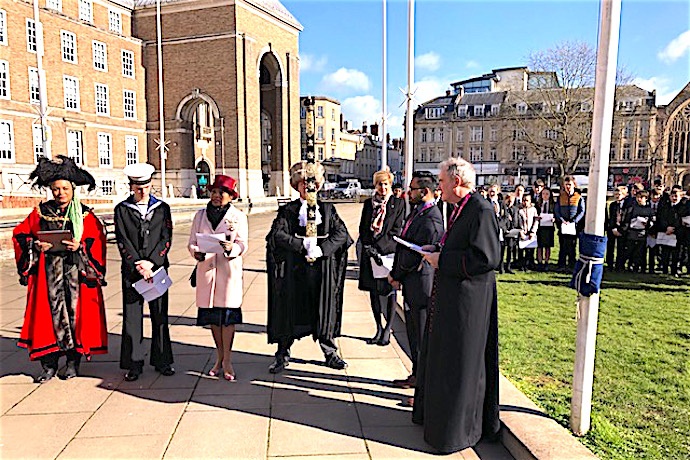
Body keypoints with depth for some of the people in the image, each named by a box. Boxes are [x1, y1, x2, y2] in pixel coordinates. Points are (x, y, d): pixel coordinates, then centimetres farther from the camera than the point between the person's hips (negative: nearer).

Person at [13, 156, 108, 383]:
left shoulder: (85, 215, 4)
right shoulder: (40, 213, 9)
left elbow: (97, 242, -1)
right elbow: (19, 235, 9)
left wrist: (80, 247, -18)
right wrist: (35, 246, -9)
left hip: (77, 273, -1)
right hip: (48, 274, 1)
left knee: (75, 313, 1)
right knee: (49, 313, 1)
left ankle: (73, 360, 14)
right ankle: (49, 365, 11)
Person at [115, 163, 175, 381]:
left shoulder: (162, 208, 7)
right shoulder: (122, 209, 5)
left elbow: (166, 238, 1)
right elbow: (122, 242, -2)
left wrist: (151, 262, -10)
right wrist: (138, 265, -12)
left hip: (157, 267, 1)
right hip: (131, 270, -1)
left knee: (160, 316, 7)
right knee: (132, 317, 2)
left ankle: (162, 360, 18)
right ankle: (134, 364, 13)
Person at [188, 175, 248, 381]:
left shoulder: (238, 216, 2)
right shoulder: (200, 215, 11)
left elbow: (243, 244, -5)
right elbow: (192, 241, 9)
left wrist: (232, 248, -27)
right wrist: (196, 253, -13)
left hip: (229, 269, -3)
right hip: (206, 269, 3)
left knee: (228, 314, -3)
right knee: (212, 315, 10)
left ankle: (227, 360, 9)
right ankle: (219, 357, 25)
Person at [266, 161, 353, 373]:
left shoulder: (327, 209, 9)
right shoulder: (288, 210, 4)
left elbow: (341, 233, -2)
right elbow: (277, 234, -9)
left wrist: (321, 249, -15)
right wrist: (303, 244, -19)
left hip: (321, 268, 1)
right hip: (294, 267, -1)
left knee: (324, 310, 9)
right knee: (290, 310, 4)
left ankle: (330, 354, 23)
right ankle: (283, 356, 18)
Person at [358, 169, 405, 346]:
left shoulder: (398, 203, 1)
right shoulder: (368, 203, 11)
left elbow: (397, 230, -5)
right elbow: (363, 229, 9)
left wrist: (379, 248, -12)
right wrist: (369, 248, -6)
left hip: (389, 253, -4)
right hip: (371, 253, 4)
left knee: (389, 291, 0)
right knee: (374, 291, 7)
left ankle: (387, 330, 7)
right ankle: (378, 329, 18)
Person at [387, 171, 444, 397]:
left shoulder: (430, 220, -21)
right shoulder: (415, 211, 12)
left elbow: (414, 254, -20)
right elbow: (403, 245, 13)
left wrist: (397, 275, -7)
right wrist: (395, 273, 6)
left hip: (421, 283, -10)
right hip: (411, 283, 10)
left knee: (424, 335, -1)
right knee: (413, 332, 20)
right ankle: (417, 375, 36)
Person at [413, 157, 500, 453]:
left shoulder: (481, 210, -19)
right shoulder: (461, 209, 10)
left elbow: (486, 257, -26)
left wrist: (441, 260, -20)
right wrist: (436, 249, 5)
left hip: (467, 302, -10)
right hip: (449, 297, 10)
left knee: (460, 364, 5)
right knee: (441, 358, 22)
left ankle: (458, 428, 24)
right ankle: (439, 410, 41)